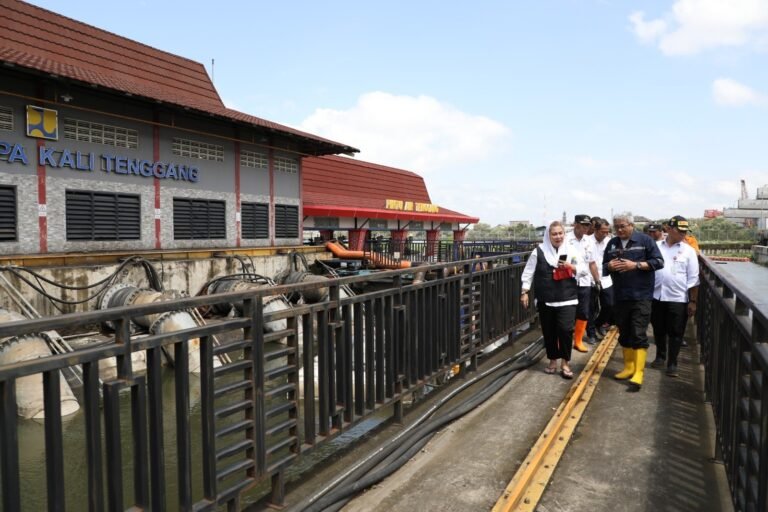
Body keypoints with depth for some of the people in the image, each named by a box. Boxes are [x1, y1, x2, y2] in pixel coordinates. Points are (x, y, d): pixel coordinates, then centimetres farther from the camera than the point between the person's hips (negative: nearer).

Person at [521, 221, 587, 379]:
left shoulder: (571, 251, 3)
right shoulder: (539, 251, -2)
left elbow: (584, 270, 6)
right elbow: (528, 272, 1)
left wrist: (571, 267, -13)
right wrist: (524, 292, -3)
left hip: (566, 299, 0)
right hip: (545, 300, 0)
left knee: (565, 330, -9)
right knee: (549, 332, 8)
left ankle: (565, 363, 7)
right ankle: (553, 361, 25)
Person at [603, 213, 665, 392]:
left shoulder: (645, 240, -4)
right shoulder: (612, 243, 9)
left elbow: (659, 262, -7)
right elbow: (604, 266, 15)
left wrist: (635, 265, -19)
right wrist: (609, 266, -9)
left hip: (641, 296, -5)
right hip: (620, 297, 5)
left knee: (638, 334, -6)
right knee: (624, 334, 13)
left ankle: (638, 373, -2)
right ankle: (628, 367, 27)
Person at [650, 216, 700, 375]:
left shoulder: (688, 251, -2)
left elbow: (693, 279, -1)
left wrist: (693, 301, -3)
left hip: (678, 298, -2)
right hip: (657, 297, 2)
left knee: (675, 333, 4)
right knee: (658, 330, 14)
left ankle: (672, 363, 14)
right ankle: (660, 357, 33)